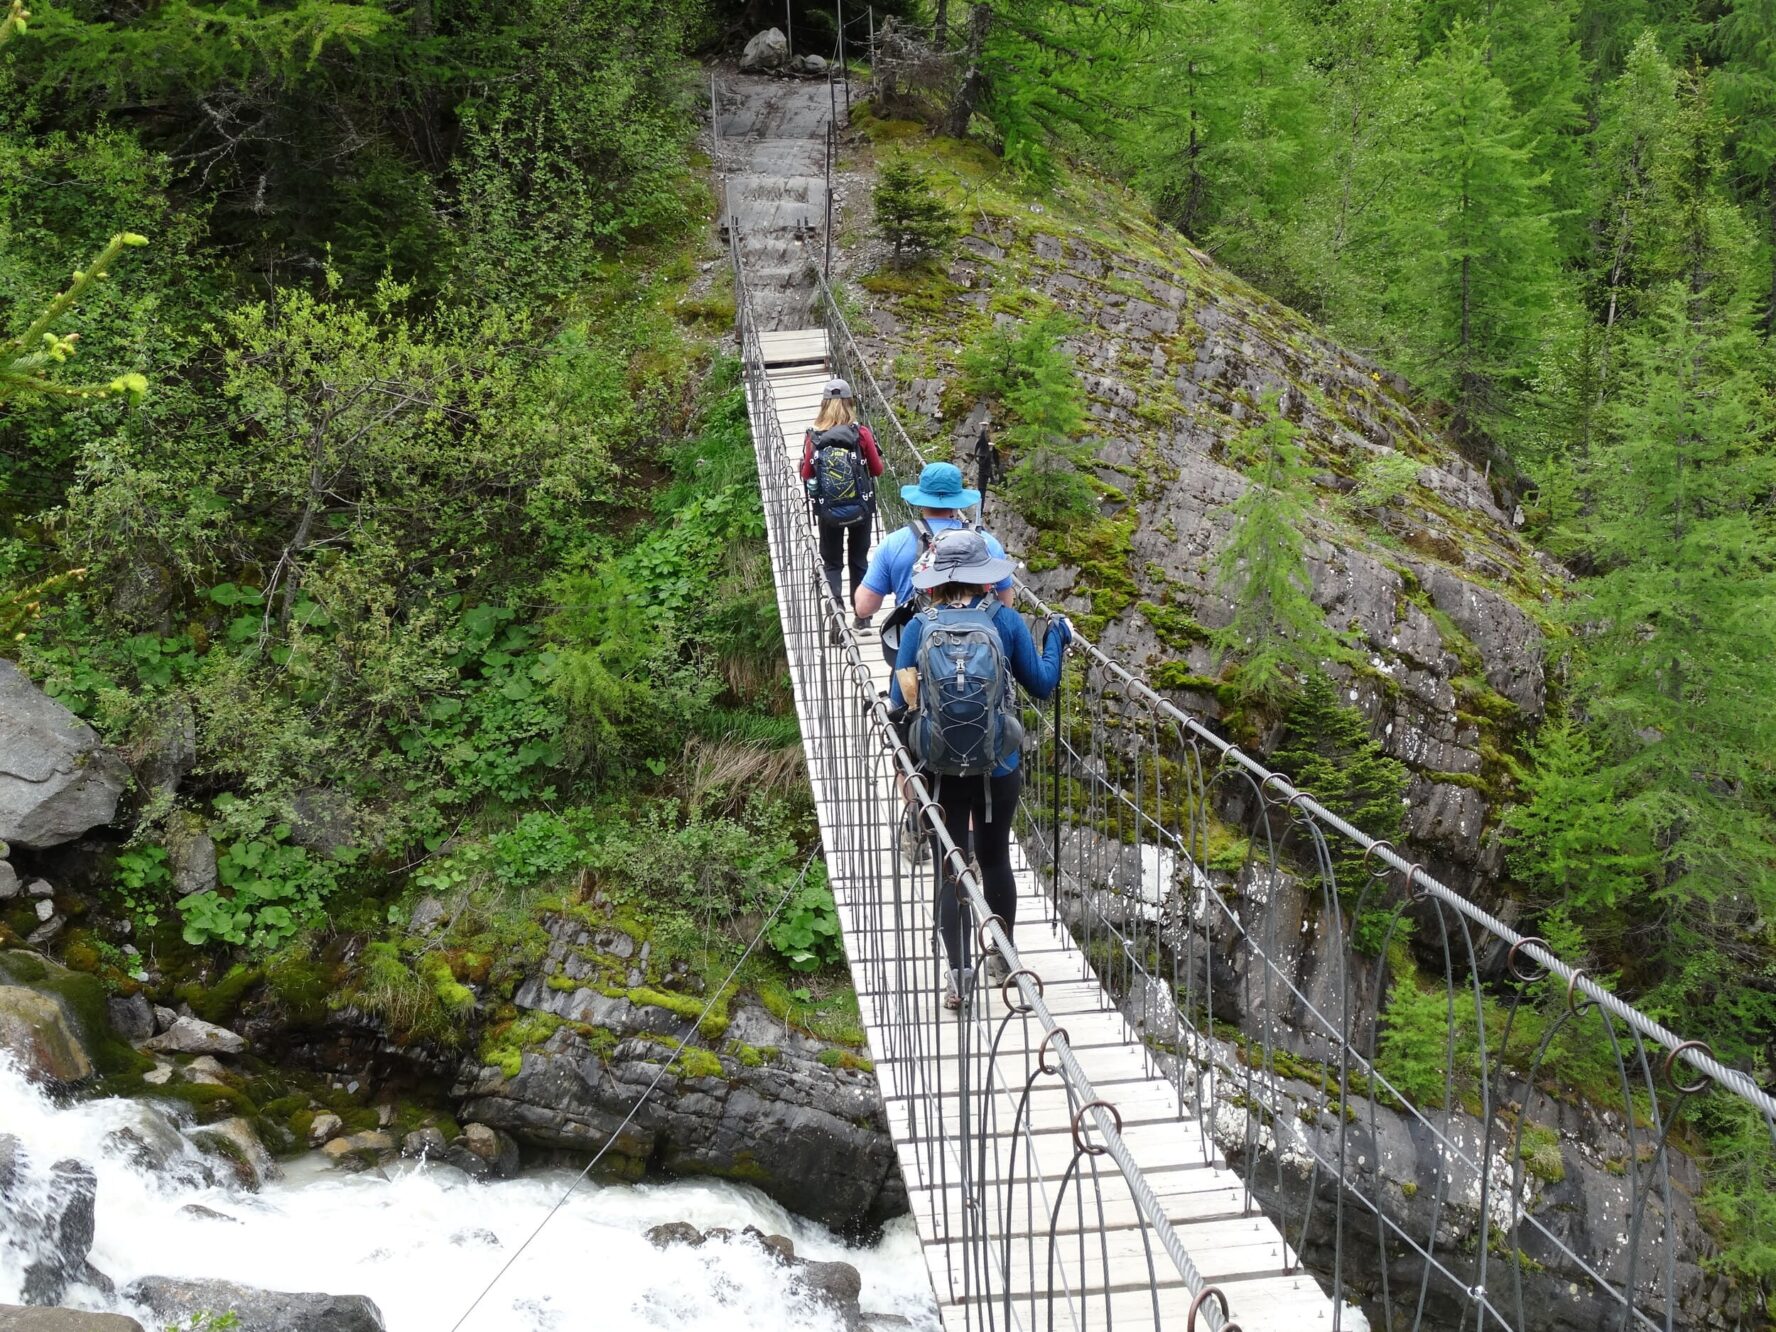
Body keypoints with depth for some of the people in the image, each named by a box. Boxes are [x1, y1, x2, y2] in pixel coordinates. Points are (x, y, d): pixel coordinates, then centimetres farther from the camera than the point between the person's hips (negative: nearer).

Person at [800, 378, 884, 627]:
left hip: (828, 510, 0)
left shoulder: (814, 437, -10)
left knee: (832, 562, 12)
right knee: (859, 560, 17)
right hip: (861, 507, 1)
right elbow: (877, 470, -3)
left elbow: (806, 474, -5)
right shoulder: (861, 433, -11)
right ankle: (863, 615, 23)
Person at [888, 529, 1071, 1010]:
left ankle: (958, 976, 6)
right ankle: (1003, 959, 32)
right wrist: (1056, 639, 18)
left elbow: (900, 701, -3)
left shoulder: (920, 626, -5)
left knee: (950, 869, 7)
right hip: (999, 768, 1)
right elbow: (1041, 684, 3)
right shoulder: (1005, 619, -5)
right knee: (995, 860, 17)